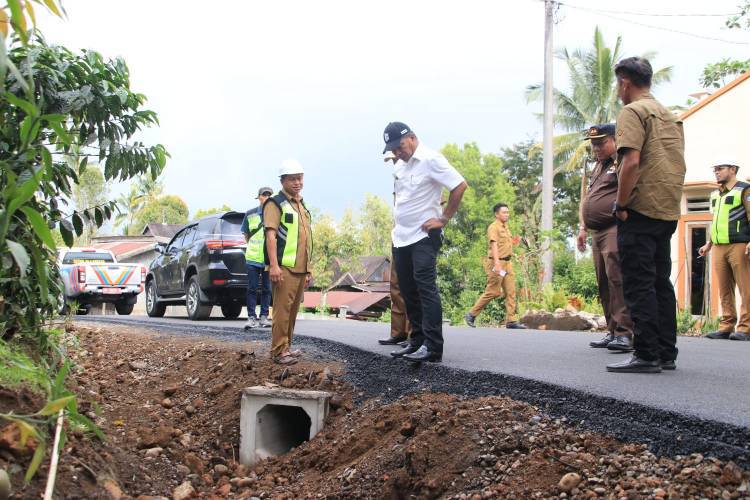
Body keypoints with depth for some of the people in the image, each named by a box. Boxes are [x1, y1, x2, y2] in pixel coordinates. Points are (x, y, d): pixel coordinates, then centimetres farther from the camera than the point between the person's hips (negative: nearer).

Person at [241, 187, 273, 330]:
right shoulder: (250, 214, 3)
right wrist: (252, 247, 10)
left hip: (270, 259, 0)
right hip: (253, 258, 0)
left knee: (267, 289, 7)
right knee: (252, 289, 0)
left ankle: (264, 317, 14)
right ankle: (251, 317, 4)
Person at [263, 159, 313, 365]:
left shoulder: (301, 205, 22)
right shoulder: (276, 203, -4)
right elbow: (271, 235, -13)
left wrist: (308, 268, 25)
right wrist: (274, 265, -22)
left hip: (301, 269, 8)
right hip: (284, 268, -8)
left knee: (293, 309, 11)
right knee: (282, 309, -9)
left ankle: (287, 346, 19)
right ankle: (279, 351, -7)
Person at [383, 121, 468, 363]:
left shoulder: (431, 160, -12)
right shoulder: (400, 166, 14)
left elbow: (460, 186, -16)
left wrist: (443, 219, -14)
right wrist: (397, 226, 16)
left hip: (424, 236, -9)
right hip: (401, 238, 9)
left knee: (425, 287, -14)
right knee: (408, 290, 10)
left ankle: (433, 347, -16)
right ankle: (417, 341, 19)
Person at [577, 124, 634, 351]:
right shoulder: (598, 167, 26)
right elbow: (586, 199, 30)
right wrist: (583, 227, 23)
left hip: (615, 230, -10)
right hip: (597, 232, 10)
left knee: (617, 280, -17)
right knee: (604, 284, 8)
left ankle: (624, 334, -20)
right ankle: (613, 332, 12)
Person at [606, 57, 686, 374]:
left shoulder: (633, 112, -8)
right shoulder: (670, 116, 18)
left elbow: (631, 162, -19)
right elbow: (678, 165, 19)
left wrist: (621, 205, -13)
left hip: (641, 209, -8)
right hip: (669, 212, 8)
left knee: (639, 285, -7)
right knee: (660, 283, 13)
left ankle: (646, 356, -8)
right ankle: (666, 353, 14)